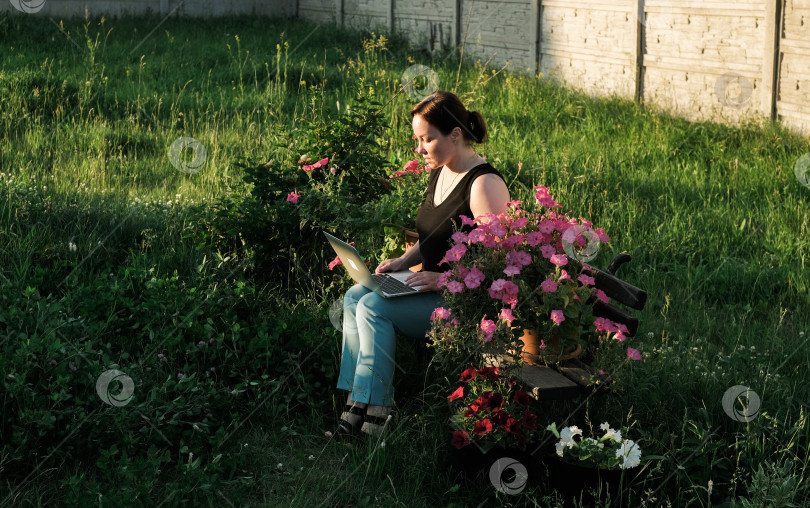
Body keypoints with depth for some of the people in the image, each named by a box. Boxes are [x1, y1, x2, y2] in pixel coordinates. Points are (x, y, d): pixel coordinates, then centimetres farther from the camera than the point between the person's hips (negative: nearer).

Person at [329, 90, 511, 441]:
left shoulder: (484, 185, -19)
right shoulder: (441, 172, 10)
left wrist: (444, 279, -25)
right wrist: (403, 261, 6)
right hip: (431, 281, 10)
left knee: (374, 307, -21)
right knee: (354, 297, -8)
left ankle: (374, 409, -16)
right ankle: (357, 402, -11)